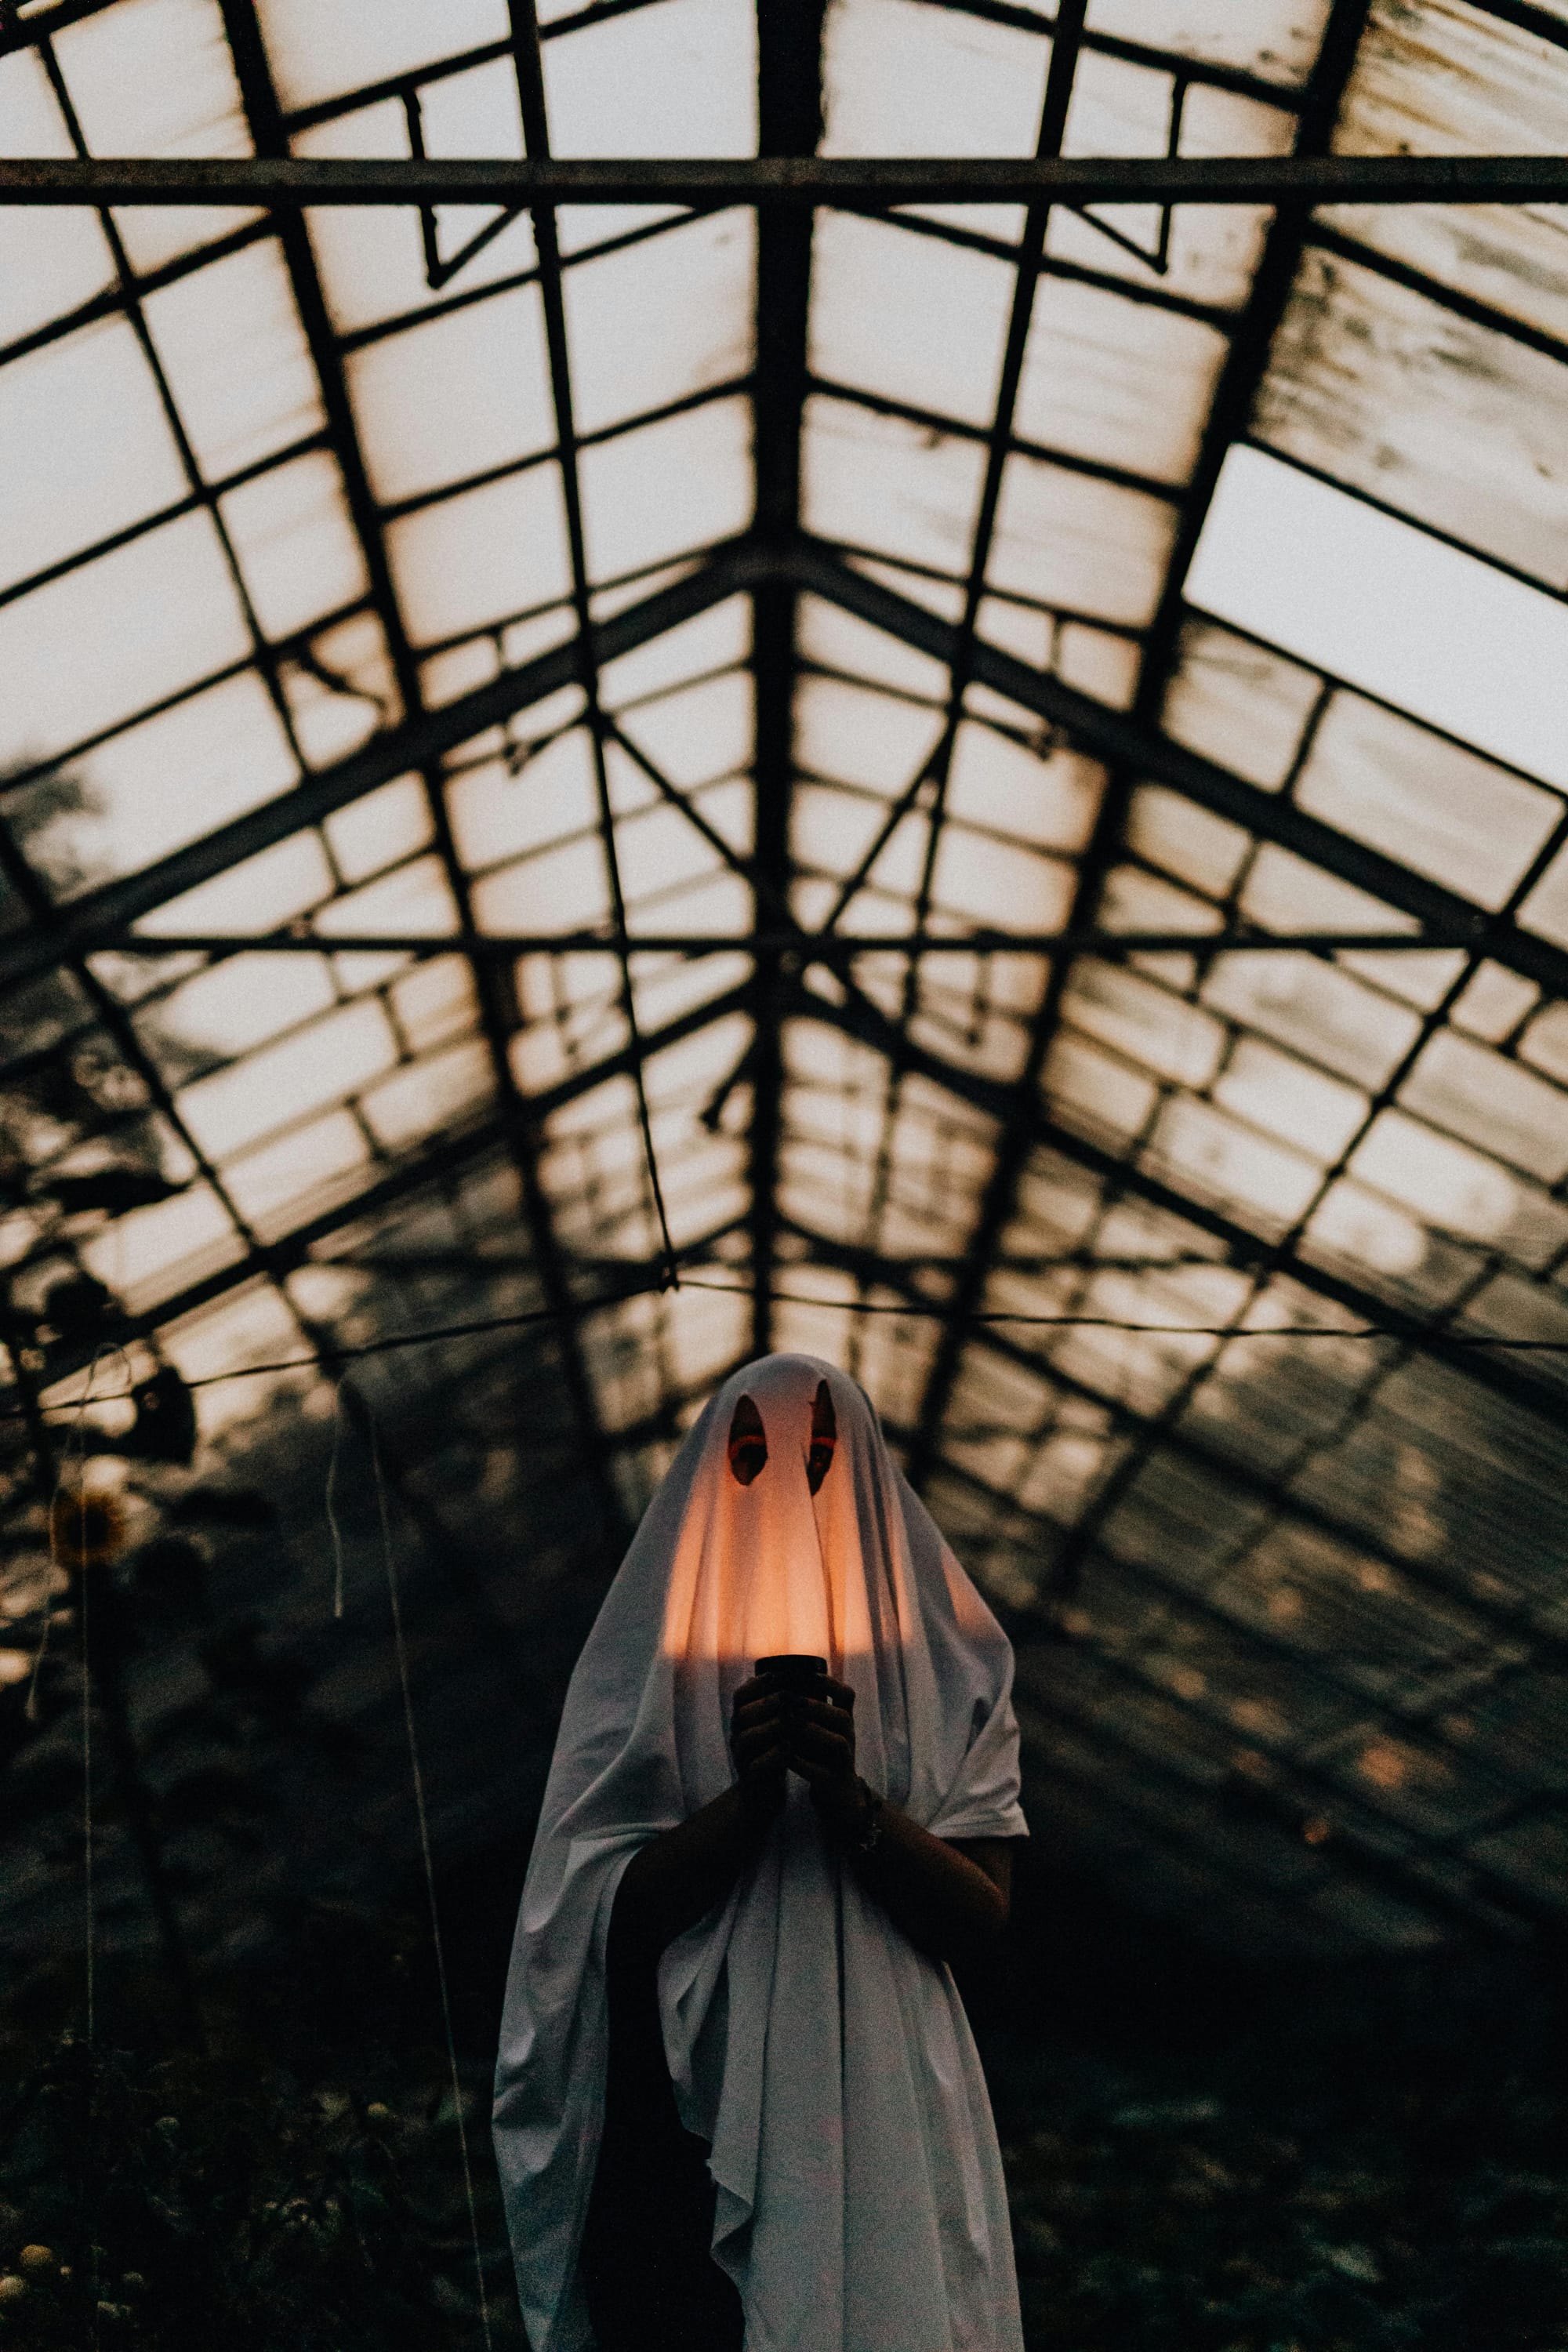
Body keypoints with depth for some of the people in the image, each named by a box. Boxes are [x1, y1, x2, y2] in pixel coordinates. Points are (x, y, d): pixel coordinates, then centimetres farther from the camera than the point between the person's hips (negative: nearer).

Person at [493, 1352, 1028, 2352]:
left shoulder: (942, 1670, 2)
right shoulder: (648, 1668, 1)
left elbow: (985, 1917, -4)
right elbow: (610, 1912, -6)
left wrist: (851, 1798, -20)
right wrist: (747, 1793, -21)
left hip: (882, 2122, 1)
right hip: (686, 2118, 0)